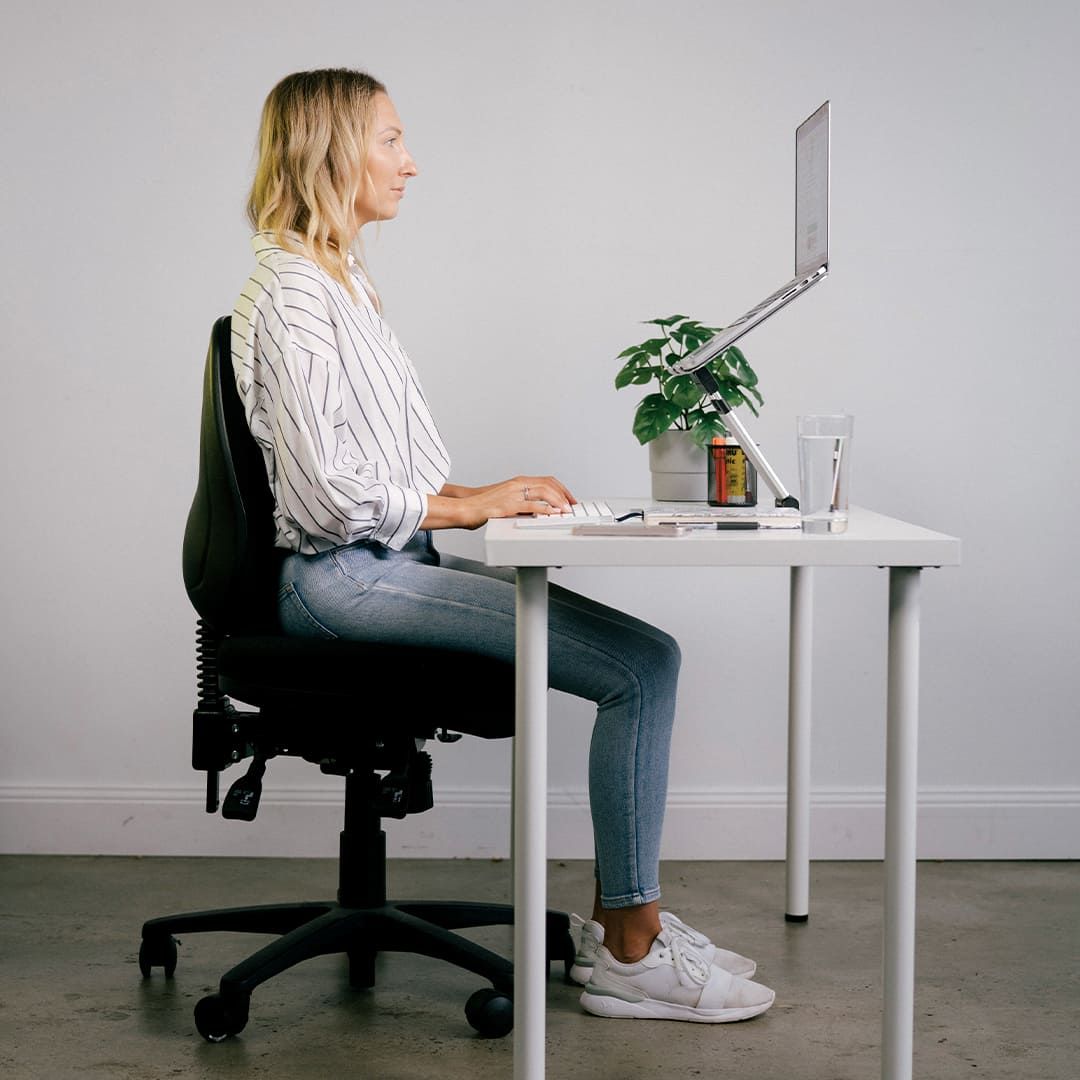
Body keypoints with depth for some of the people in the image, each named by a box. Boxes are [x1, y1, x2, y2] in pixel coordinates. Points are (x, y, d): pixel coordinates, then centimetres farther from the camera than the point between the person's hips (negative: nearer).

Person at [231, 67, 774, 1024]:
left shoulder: (343, 279, 18)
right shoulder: (289, 291, -13)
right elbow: (331, 491, -20)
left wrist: (482, 493, 7)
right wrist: (467, 505, -10)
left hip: (389, 561, 10)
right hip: (343, 582, -10)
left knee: (637, 652, 2)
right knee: (643, 663, -16)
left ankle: (620, 912, 6)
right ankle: (629, 954, -9)